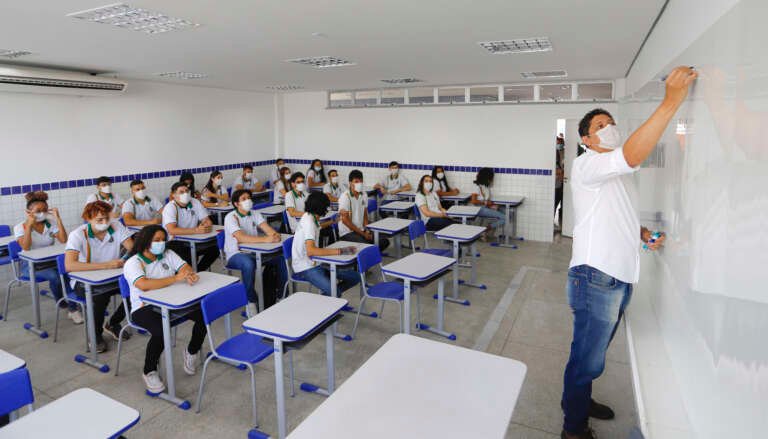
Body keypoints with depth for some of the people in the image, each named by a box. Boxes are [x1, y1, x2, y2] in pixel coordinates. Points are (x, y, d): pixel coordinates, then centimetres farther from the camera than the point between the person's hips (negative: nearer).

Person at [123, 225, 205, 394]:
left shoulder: (168, 254, 10)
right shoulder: (133, 263, -9)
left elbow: (185, 267, -1)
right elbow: (143, 285, -27)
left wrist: (189, 274, -27)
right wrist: (176, 278, -32)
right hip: (145, 308, -5)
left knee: (204, 314, -16)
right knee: (161, 330, -34)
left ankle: (192, 352, 11)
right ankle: (149, 372, -5)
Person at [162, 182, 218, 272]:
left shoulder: (195, 203, 2)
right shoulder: (170, 207, -14)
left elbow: (208, 221, 2)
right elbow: (171, 230, -28)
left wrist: (205, 226, -24)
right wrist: (196, 230, -33)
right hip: (174, 242, -5)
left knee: (214, 248, -13)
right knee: (187, 254, -34)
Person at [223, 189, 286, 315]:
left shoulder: (255, 214, 7)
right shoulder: (231, 217, -12)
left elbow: (267, 228, -6)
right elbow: (241, 238, -28)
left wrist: (274, 235, -32)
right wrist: (265, 239, -37)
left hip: (254, 251, 6)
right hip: (235, 254, -6)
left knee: (280, 258, -12)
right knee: (248, 264, -38)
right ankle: (251, 301, -19)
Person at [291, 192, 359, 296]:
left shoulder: (311, 217, 10)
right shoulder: (308, 221, -19)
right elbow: (310, 251, -31)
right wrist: (339, 251, -31)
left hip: (315, 262, 10)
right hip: (305, 268, -10)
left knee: (355, 277, -1)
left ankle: (326, 296, 7)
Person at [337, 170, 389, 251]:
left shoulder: (364, 195, 7)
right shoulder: (345, 197, -14)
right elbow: (345, 220, -16)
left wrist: (367, 230, -4)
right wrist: (363, 234, -15)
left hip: (361, 230, 7)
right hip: (347, 232, -6)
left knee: (384, 242, -12)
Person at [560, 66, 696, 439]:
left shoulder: (612, 174, 21)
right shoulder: (586, 165, -10)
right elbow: (632, 156, -30)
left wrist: (641, 231, 7)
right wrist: (671, 102, -30)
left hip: (620, 277, 9)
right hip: (596, 278, -9)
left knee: (593, 353, 23)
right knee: (587, 359, 2)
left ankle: (579, 399, 43)